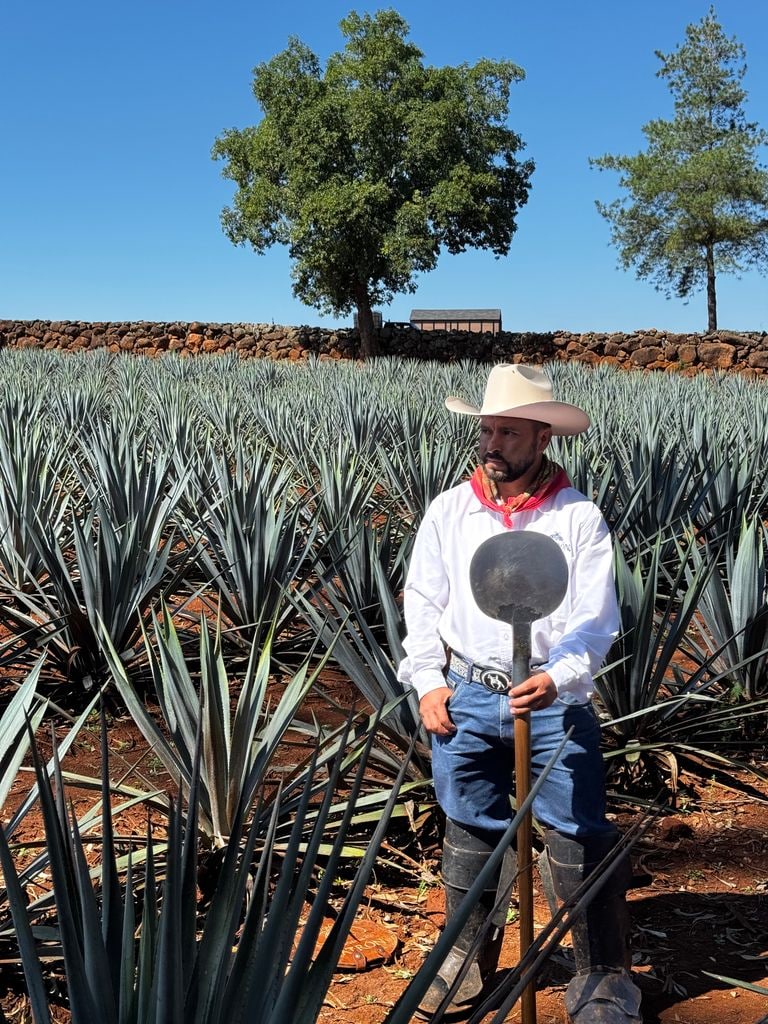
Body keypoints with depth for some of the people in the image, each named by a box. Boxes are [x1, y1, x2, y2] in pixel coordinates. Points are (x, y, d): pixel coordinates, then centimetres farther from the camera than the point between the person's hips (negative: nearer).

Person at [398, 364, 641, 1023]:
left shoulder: (580, 517, -5)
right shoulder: (449, 511, 2)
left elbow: (595, 621, -8)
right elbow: (423, 602, 6)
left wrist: (557, 680, -24)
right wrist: (428, 683, -3)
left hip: (557, 699, -2)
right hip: (464, 696, 3)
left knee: (581, 836, 0)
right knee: (471, 832, 15)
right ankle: (468, 958, 34)